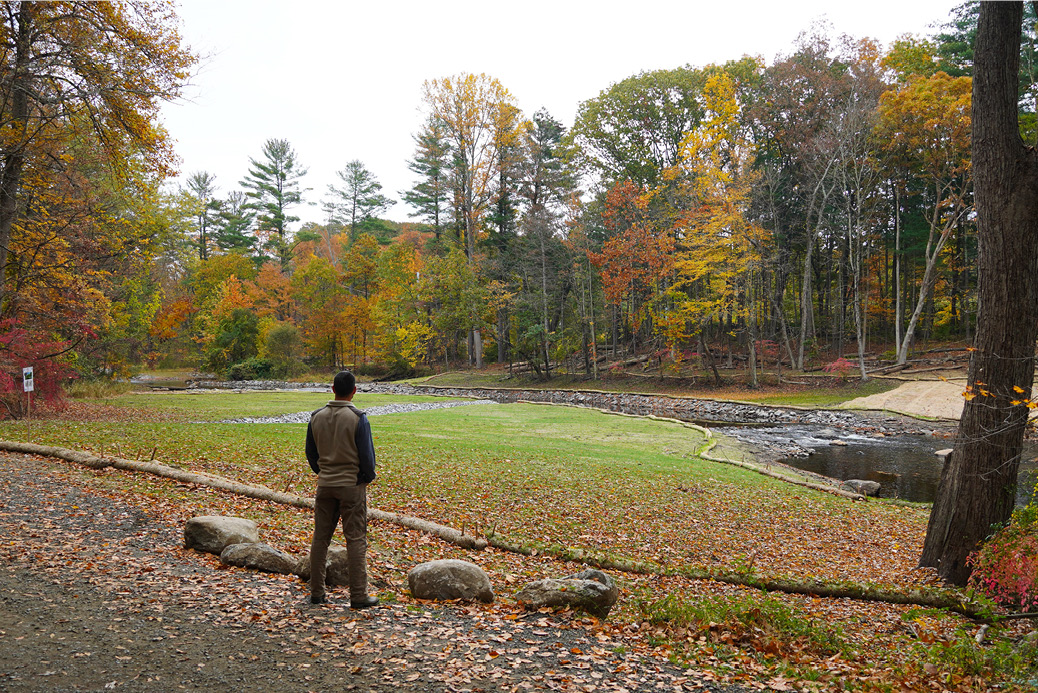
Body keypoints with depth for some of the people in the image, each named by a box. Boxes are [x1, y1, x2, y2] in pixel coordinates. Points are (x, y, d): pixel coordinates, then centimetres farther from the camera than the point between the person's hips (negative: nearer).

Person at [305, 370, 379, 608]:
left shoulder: (317, 417, 2)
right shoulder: (358, 418, -13)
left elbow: (311, 453, 9)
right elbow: (367, 455, -12)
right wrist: (368, 477, 6)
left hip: (325, 485, 5)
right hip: (352, 485, -5)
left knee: (320, 538, 12)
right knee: (356, 540, 0)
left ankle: (317, 592, 18)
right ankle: (358, 595, 3)